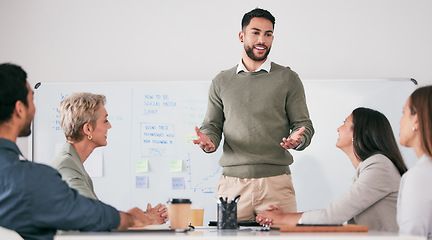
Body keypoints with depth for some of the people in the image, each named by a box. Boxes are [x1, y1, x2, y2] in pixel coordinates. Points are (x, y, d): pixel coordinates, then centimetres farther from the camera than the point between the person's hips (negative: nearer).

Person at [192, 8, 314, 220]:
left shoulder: (288, 79, 8)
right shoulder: (222, 82, 14)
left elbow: (303, 124, 8)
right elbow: (212, 125, 14)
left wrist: (297, 140, -14)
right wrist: (208, 141, -8)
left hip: (276, 183, -1)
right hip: (232, 183, 1)